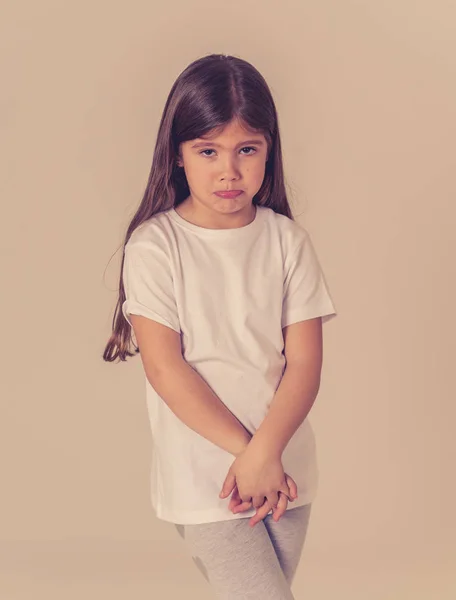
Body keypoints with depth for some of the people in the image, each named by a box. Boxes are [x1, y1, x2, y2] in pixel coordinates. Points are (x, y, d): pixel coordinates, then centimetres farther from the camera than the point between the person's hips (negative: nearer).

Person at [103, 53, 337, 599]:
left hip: (284, 471, 4)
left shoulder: (287, 240, 0)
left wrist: (265, 452, -17)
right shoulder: (154, 245, -8)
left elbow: (305, 362, -4)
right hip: (204, 477, -3)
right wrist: (243, 450, -15)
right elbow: (165, 368, -12)